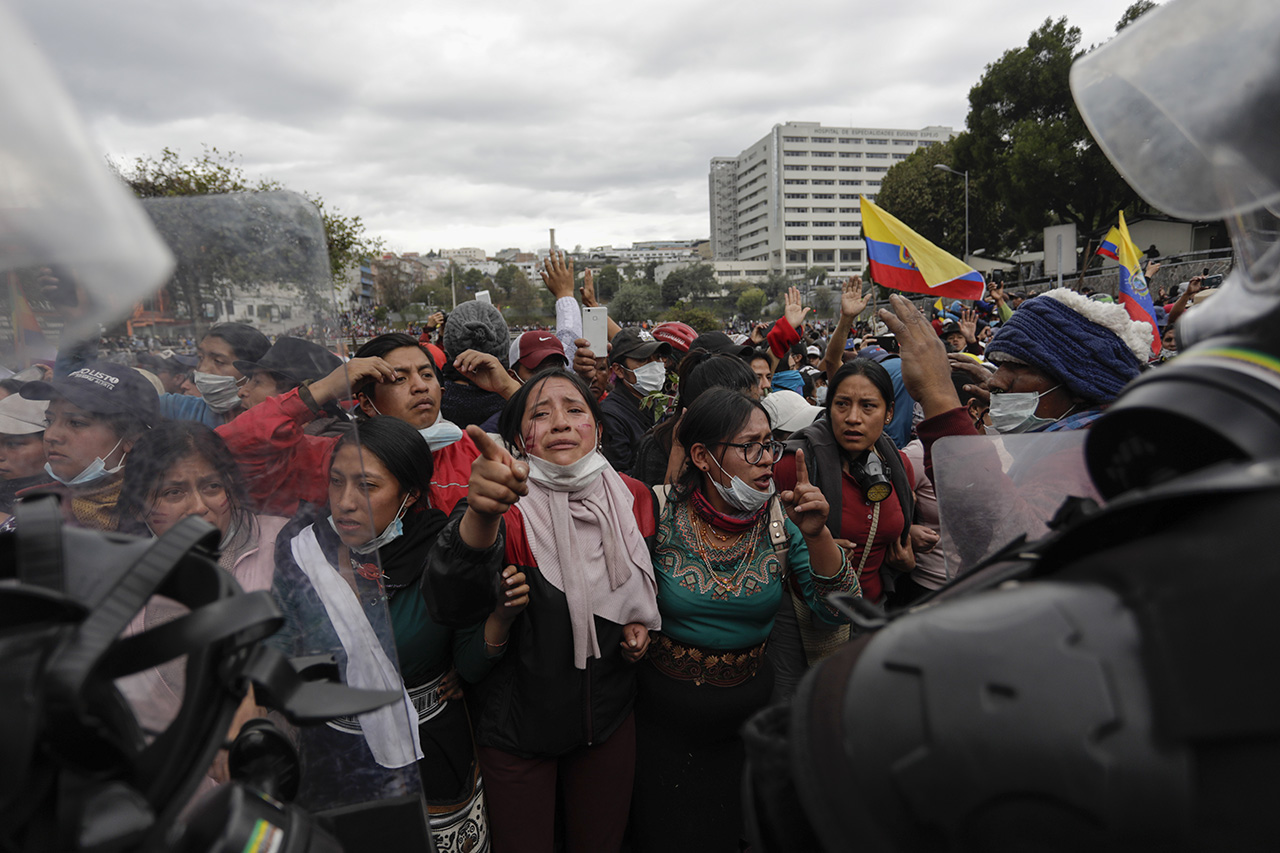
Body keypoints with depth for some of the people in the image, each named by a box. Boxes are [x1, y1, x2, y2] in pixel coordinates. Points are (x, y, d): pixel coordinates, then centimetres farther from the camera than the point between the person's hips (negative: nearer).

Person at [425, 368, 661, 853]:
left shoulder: (632, 498, -7)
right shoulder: (510, 508, -20)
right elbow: (449, 587, -42)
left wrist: (642, 624, -7)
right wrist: (481, 513, -60)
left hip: (610, 716, 3)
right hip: (518, 725, -3)